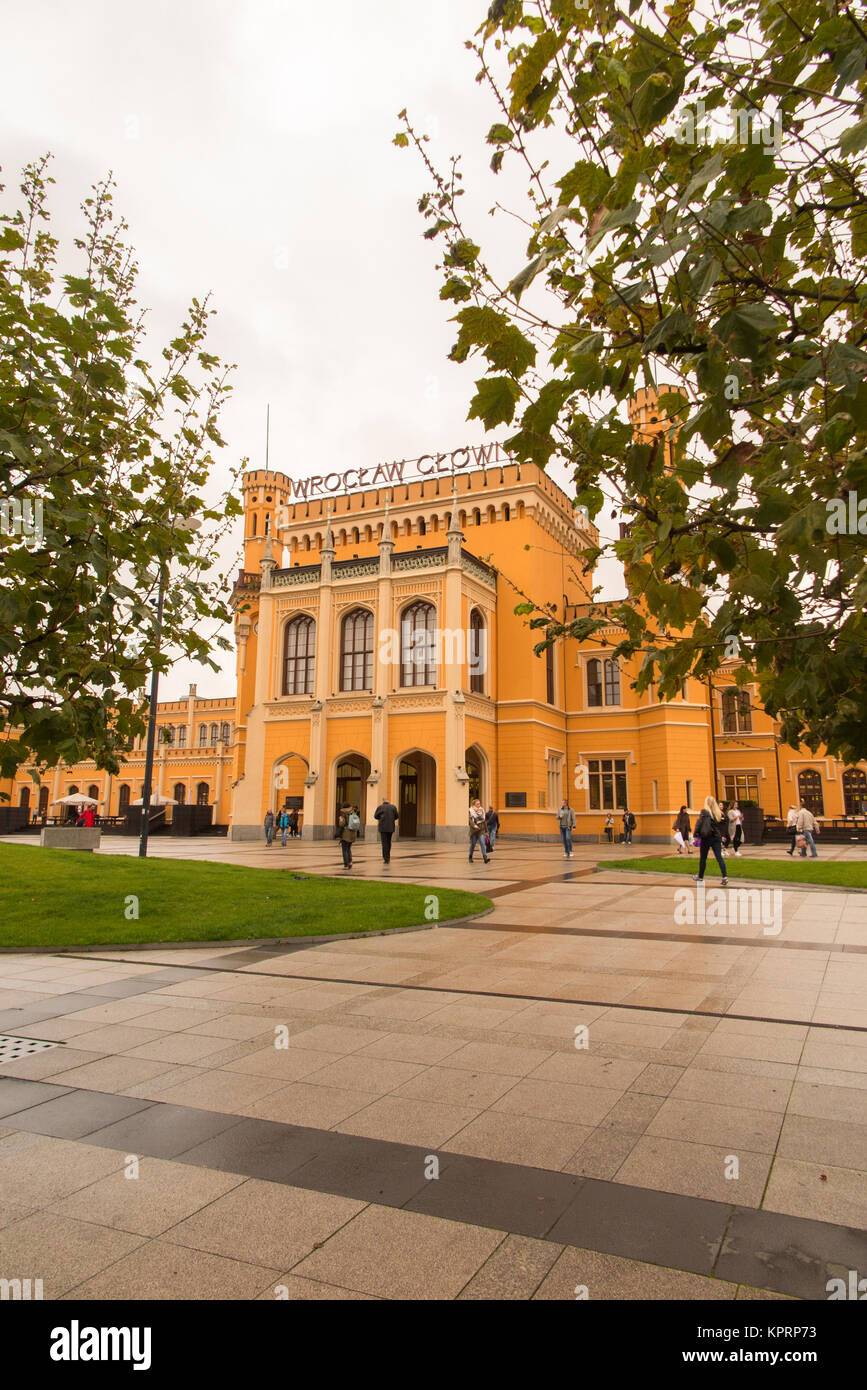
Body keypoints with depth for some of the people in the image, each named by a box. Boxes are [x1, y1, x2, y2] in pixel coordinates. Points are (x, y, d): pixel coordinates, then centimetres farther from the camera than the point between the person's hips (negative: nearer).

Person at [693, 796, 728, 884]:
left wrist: (696, 835, -9)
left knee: (703, 858, 9)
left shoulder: (704, 812, -10)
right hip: (717, 837, 3)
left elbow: (699, 824, -13)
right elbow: (722, 826, 10)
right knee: (719, 857, 1)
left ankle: (700, 876, 21)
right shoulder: (719, 813, 3)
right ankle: (725, 877, -11)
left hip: (706, 838, -3)